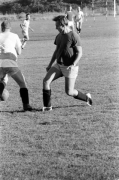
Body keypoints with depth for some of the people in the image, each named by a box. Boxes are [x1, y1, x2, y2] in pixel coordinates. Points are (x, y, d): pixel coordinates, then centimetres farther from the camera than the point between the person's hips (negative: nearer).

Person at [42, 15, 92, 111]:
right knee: (46, 81, -12)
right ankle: (48, 106, -4)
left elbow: (80, 53, -15)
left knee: (69, 92, -5)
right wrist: (50, 64, 17)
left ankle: (86, 97, 23)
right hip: (59, 65, 7)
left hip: (70, 67, -7)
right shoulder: (59, 36, 8)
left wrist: (73, 65, -29)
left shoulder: (74, 36, -15)